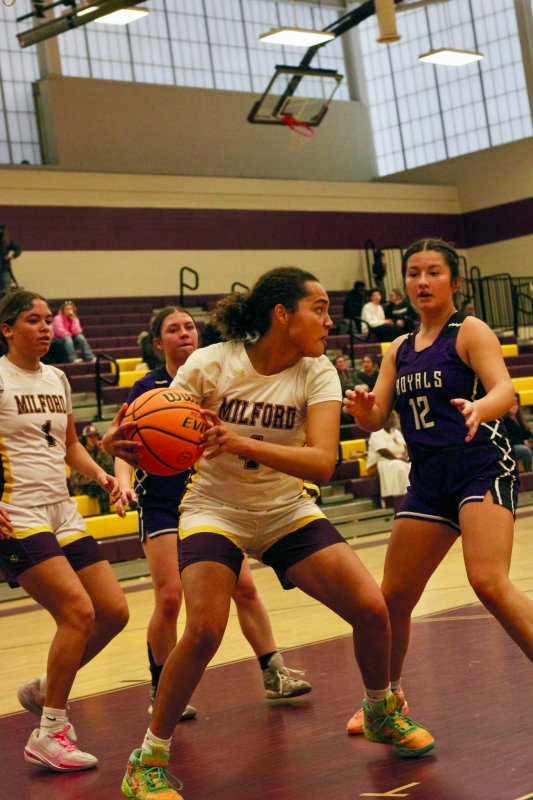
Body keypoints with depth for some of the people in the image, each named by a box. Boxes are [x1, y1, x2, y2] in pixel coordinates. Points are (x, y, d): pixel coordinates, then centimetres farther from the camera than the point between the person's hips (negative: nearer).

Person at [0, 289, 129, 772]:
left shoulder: (56, 379, 14)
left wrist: (101, 475, 5)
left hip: (62, 512, 8)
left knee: (114, 612, 3)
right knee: (79, 610, -19)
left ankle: (44, 689, 25)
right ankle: (48, 735, -7)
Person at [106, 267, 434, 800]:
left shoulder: (317, 374, -12)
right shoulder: (210, 365, -17)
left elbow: (322, 463, -26)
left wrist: (242, 443, -40)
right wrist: (123, 441, -37)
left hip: (288, 511, 3)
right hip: (215, 510, -3)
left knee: (371, 608, -10)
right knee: (204, 632, -25)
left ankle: (381, 712, 22)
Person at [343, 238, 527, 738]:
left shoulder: (470, 331, -3)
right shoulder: (400, 349, 15)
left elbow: (505, 389, -18)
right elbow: (376, 419, 11)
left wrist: (478, 407, -41)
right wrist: (361, 408, -14)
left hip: (482, 469, -6)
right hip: (429, 480, 6)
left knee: (488, 582, -26)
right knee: (394, 595, 9)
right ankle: (389, 695, 31)